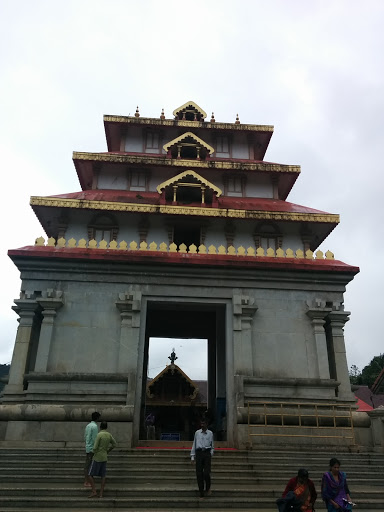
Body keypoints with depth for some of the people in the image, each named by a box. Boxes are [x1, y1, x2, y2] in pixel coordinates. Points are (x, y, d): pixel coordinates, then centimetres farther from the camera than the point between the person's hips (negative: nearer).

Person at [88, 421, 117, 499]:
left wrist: (94, 453, 0)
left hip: (97, 458, -6)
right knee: (103, 476, 10)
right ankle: (101, 493, 9)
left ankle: (94, 492, 0)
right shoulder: (109, 435, 3)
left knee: (91, 474, 5)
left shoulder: (99, 435, -16)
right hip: (104, 458, 6)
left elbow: (95, 447, -20)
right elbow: (114, 444, 15)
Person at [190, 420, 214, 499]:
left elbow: (212, 445, 17)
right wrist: (192, 456, 9)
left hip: (207, 453, -1)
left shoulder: (210, 433, 9)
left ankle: (208, 488, 20)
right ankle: (201, 494, 10)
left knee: (206, 473, -10)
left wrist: (211, 454, 3)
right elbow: (194, 445, 13)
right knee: (199, 474, 0)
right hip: (199, 453, 1)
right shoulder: (197, 433, 10)